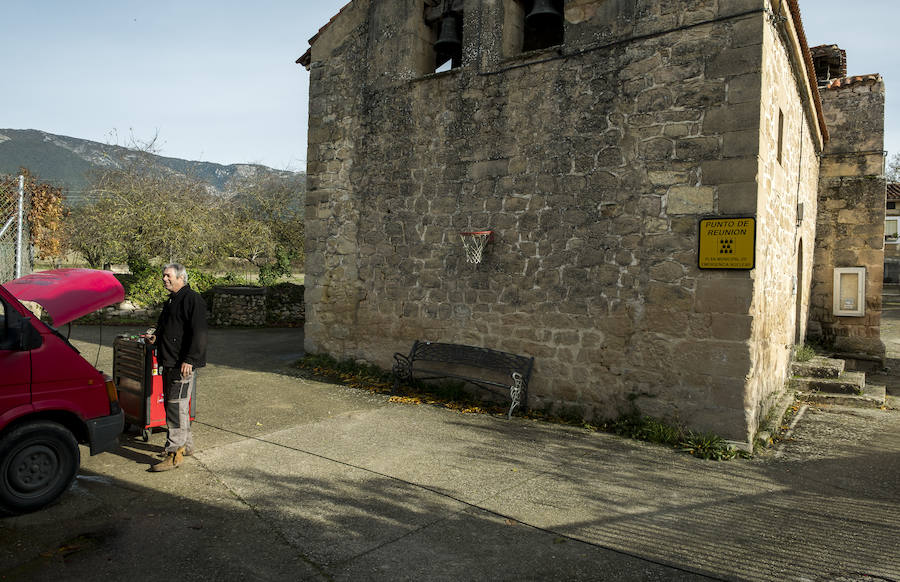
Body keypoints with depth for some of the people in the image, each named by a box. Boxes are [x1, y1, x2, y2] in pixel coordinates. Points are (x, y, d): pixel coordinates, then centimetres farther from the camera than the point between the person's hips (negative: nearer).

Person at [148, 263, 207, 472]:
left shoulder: (192, 299, -12)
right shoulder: (171, 301, 19)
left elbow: (198, 333, -20)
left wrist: (189, 360, -24)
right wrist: (156, 336, 11)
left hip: (183, 364, -10)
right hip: (168, 363, 10)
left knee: (176, 406, -10)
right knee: (173, 405, 16)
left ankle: (174, 453, -6)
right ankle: (186, 444, 27)